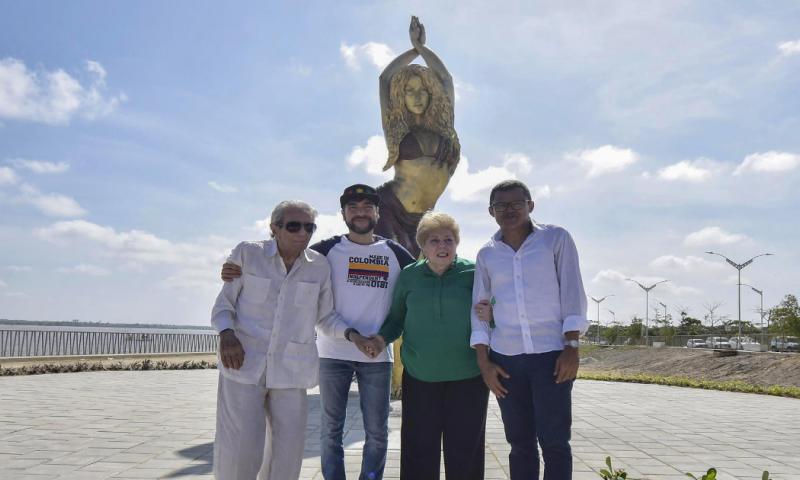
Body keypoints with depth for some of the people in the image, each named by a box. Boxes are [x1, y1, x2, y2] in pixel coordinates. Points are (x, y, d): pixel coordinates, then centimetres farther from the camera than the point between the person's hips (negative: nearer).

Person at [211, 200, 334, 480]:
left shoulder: (319, 266, 1)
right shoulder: (247, 254, -4)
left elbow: (326, 317, 10)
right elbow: (224, 303, 0)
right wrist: (226, 334, -18)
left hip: (291, 370, 2)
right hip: (245, 364, -2)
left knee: (287, 453, 5)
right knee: (239, 450, -7)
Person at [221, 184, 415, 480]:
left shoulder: (395, 253, 6)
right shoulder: (328, 250, 0)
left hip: (377, 356, 1)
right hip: (333, 353, -1)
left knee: (377, 432, 10)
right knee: (331, 430, 9)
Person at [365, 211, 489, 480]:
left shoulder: (473, 273, -2)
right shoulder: (408, 276, 4)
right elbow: (396, 318, 13)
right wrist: (383, 337, -6)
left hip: (467, 377, -1)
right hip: (420, 377, 1)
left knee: (464, 449, 7)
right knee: (419, 449, 7)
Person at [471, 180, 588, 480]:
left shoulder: (556, 238, 3)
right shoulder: (486, 255, 10)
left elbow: (572, 294, -2)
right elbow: (479, 308, 10)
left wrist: (571, 348, -9)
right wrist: (483, 362, 2)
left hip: (552, 354, -2)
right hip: (505, 359, 3)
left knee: (554, 441, -3)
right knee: (520, 442, 8)